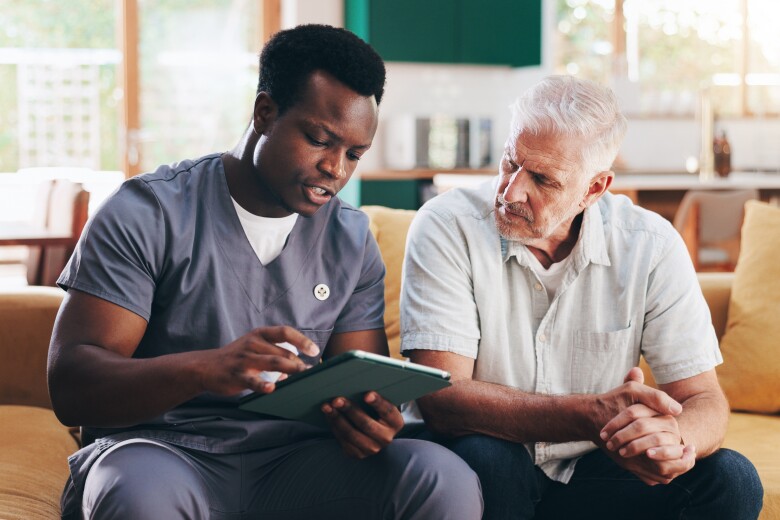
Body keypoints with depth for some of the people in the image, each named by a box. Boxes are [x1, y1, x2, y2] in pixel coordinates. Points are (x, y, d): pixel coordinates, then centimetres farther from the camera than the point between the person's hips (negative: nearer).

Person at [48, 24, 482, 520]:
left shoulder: (353, 241, 9)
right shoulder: (147, 214, -5)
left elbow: (365, 386, 8)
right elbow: (70, 385, -14)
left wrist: (369, 422, -18)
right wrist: (205, 368, -33)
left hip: (289, 458, 4)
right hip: (164, 451, -4)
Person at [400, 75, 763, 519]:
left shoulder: (650, 246, -8)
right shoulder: (447, 227, -16)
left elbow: (704, 400, -9)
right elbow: (441, 400, -24)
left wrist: (675, 439, -35)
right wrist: (592, 416, -37)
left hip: (589, 472, 2)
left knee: (732, 480, -19)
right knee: (485, 457, -34)